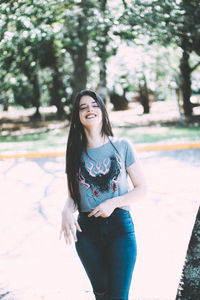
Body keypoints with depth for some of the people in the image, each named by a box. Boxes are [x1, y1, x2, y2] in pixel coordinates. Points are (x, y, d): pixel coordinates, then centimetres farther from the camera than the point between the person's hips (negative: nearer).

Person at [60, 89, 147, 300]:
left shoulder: (122, 146, -1)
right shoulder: (75, 152, 4)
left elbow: (141, 188, 2)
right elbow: (72, 194, 10)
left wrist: (114, 202, -14)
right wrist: (66, 211, -12)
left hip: (120, 227, -2)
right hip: (87, 229, 2)